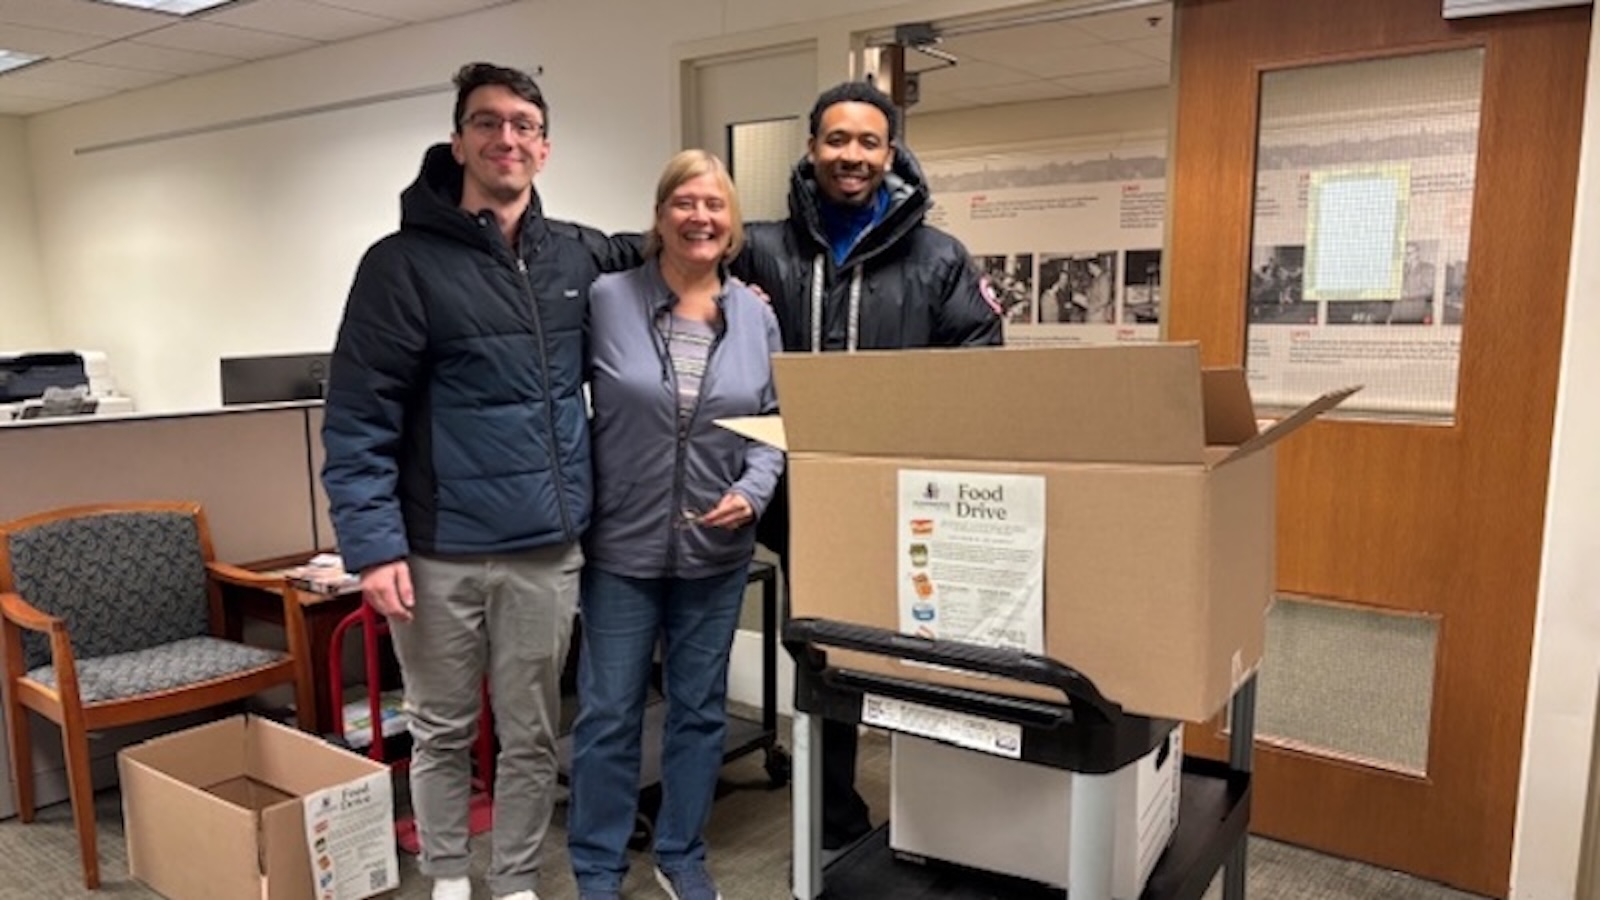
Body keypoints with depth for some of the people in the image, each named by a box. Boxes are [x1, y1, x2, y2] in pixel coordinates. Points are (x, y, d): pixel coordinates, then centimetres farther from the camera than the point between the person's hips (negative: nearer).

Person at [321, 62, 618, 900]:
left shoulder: (581, 256, 5)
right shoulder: (404, 262, -6)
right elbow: (356, 420, -9)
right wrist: (374, 545, -15)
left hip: (548, 550, 3)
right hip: (438, 553, -2)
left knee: (531, 737, 14)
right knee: (441, 731, 15)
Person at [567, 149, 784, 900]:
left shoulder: (756, 316, 3)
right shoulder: (607, 302, -7)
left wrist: (753, 492, -9)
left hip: (716, 550, 3)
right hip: (622, 545, -3)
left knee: (700, 706, 15)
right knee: (608, 712, 7)